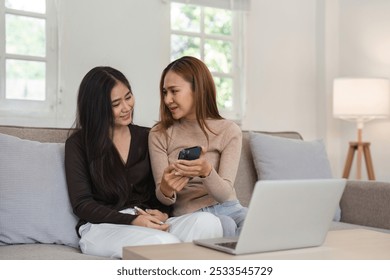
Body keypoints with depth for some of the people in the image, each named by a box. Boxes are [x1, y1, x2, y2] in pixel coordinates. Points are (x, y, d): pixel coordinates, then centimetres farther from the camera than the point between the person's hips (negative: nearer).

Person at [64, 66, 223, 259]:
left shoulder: (146, 137, 15)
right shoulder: (78, 144, 4)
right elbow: (81, 204, -2)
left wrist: (162, 213, -10)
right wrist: (133, 221, -16)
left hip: (149, 223, 5)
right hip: (102, 227, -4)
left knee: (209, 223, -29)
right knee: (166, 242, -38)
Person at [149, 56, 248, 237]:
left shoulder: (229, 131, 1)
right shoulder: (159, 135, 1)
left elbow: (224, 194, -9)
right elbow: (164, 200, -1)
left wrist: (206, 171, -32)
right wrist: (165, 190, -27)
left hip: (229, 209, 2)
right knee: (226, 226, -34)